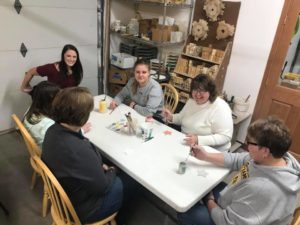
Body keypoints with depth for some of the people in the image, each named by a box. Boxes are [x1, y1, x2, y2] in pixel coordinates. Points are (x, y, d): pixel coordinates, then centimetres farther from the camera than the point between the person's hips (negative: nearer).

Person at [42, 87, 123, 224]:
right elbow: (102, 187, -25)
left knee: (119, 179, 21)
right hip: (81, 208, -7)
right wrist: (111, 171, -6)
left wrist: (99, 168, -2)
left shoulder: (53, 130, -14)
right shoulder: (80, 150, -42)